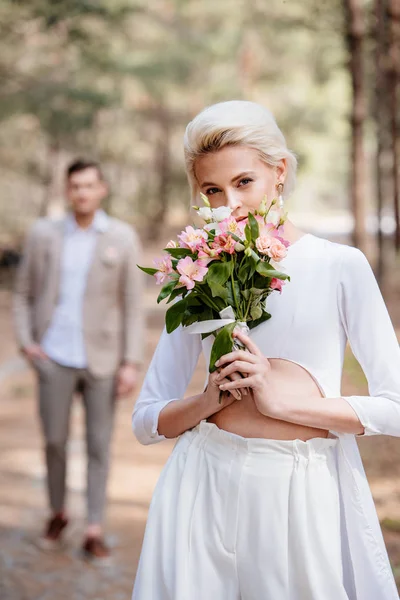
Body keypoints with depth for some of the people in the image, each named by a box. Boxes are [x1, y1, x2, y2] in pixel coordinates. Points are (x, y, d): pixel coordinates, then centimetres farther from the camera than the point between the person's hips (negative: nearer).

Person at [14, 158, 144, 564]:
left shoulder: (123, 238, -4)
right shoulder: (43, 234, 0)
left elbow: (132, 304, -3)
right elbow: (23, 293, 8)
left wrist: (131, 363, -8)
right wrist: (25, 343, -4)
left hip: (101, 359, -1)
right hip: (55, 359, 1)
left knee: (99, 445, 3)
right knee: (55, 441, 7)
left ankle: (94, 533, 11)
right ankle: (57, 514, 30)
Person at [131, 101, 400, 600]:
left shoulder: (341, 266, -2)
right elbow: (146, 422, 8)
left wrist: (280, 400, -12)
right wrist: (208, 401, -12)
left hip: (304, 490, -2)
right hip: (206, 485, 2)